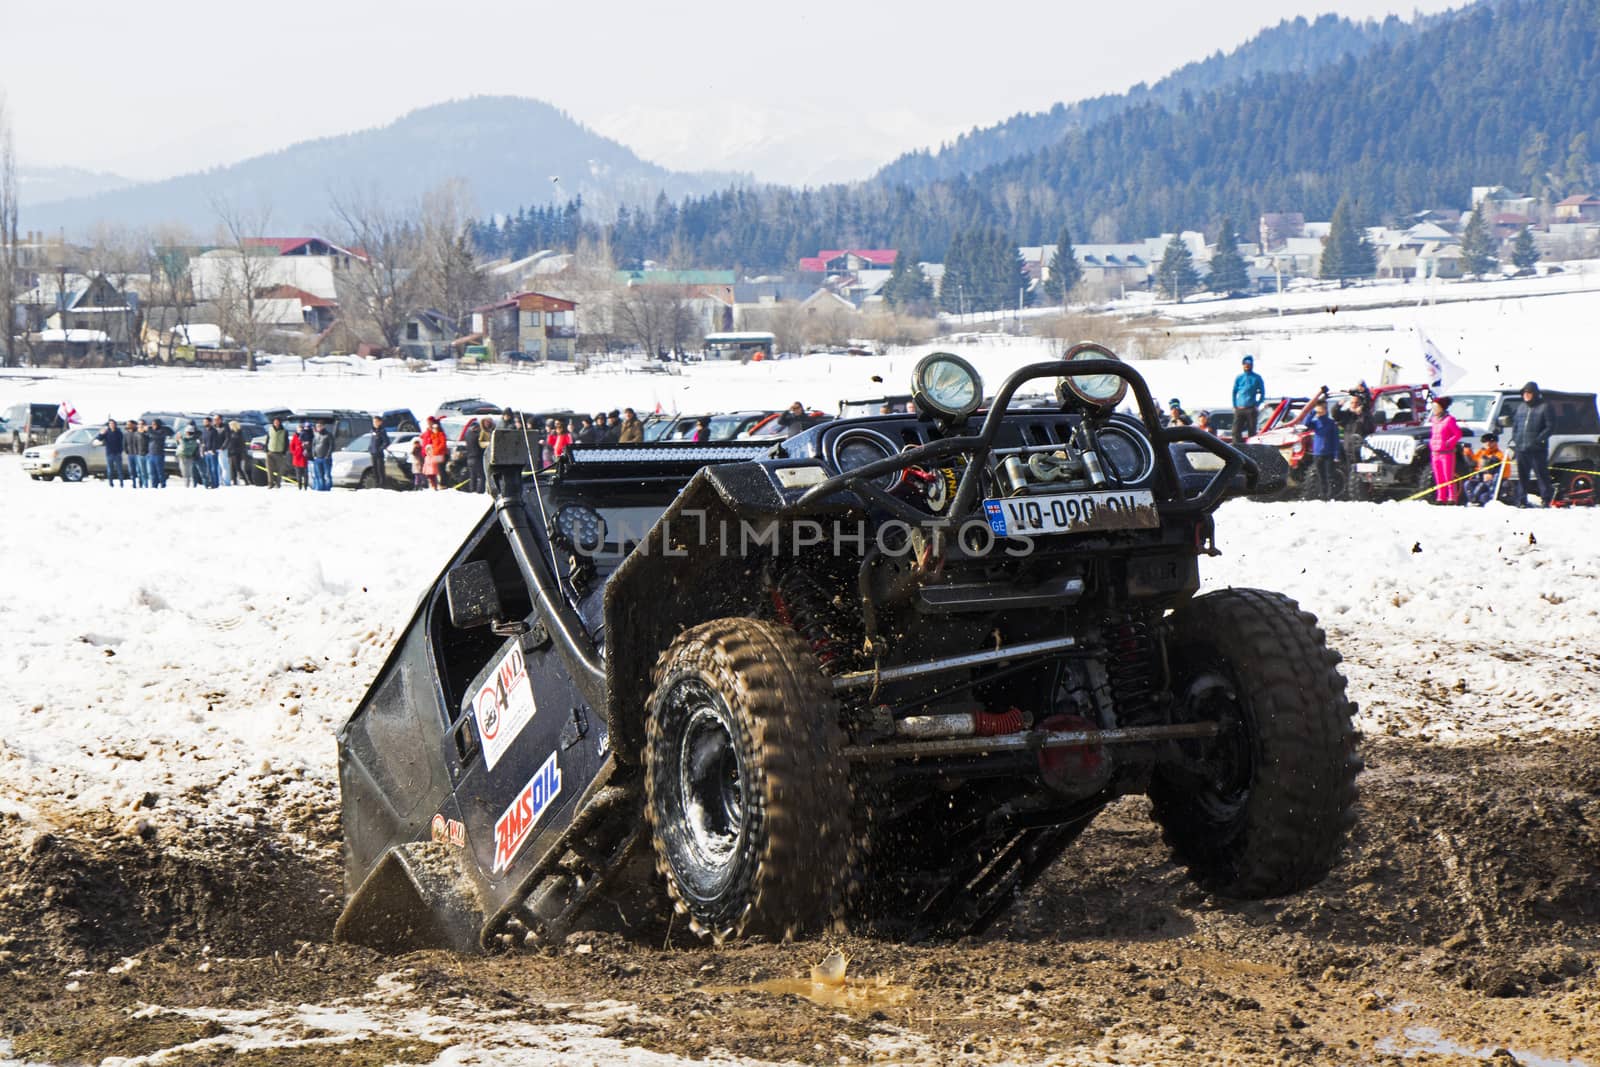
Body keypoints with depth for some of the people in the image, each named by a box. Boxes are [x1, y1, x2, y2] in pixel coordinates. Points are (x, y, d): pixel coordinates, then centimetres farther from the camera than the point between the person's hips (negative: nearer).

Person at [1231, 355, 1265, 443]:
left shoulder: (1257, 378, 3)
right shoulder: (1239, 378, 9)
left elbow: (1262, 393, 9)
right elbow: (1234, 392, 14)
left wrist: (1257, 405, 0)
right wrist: (1234, 406, 6)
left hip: (1251, 409, -2)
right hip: (1239, 409, 2)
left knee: (1252, 431, 0)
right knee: (1236, 431, -4)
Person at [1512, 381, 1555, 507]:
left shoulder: (1544, 407, -1)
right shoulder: (1521, 408, 18)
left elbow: (1549, 427, -6)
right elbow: (1515, 425, 25)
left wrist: (1538, 440, -15)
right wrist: (1514, 439, 10)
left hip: (1537, 449, -6)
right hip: (1521, 448, 6)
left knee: (1541, 473, -7)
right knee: (1522, 475, 8)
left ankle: (1546, 498, -2)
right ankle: (1523, 500, 14)